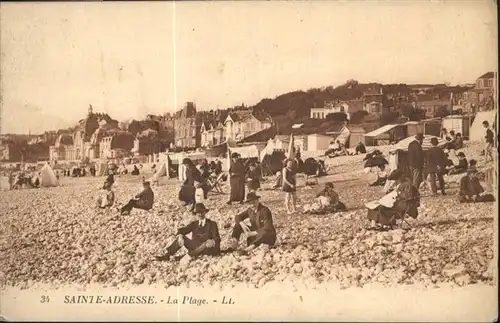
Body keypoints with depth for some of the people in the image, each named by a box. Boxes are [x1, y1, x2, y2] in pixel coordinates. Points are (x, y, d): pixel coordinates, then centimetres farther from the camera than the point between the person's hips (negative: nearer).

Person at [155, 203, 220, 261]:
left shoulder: (212, 224, 4)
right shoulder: (194, 223, 16)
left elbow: (217, 239, -8)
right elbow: (182, 230, 2)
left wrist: (213, 242, -32)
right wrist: (179, 235, -22)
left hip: (207, 249, -4)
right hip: (195, 248, 4)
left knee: (209, 242, -36)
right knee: (180, 237, -13)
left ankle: (189, 255, -45)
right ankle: (166, 255, -24)